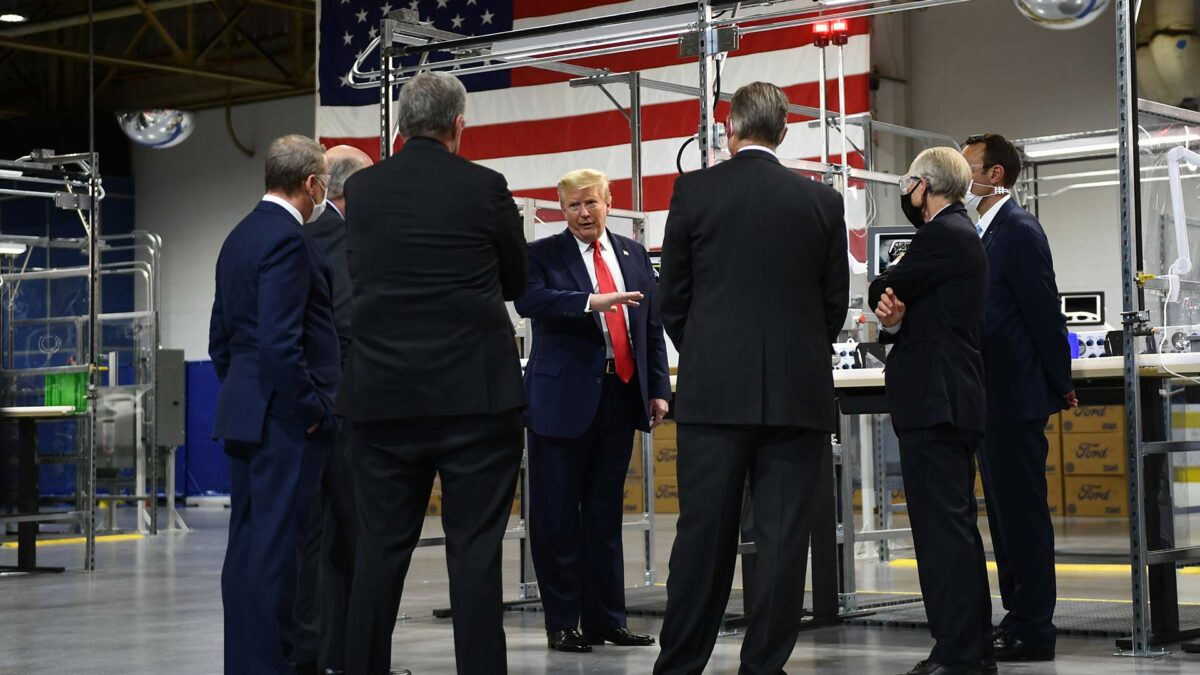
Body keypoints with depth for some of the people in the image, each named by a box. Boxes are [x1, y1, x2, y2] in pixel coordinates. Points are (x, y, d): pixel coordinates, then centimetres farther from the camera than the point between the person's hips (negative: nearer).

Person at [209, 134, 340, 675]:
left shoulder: (239, 237, 15)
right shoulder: (288, 239, -14)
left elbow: (221, 336, 19)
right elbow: (280, 341, -22)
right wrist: (310, 410, -14)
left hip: (243, 414, 10)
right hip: (284, 419, -10)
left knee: (247, 544, 12)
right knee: (278, 545, -7)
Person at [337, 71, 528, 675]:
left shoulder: (361, 189, 5)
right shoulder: (484, 188, -4)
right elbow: (517, 282, 9)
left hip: (382, 396, 3)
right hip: (475, 396, -3)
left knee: (380, 550, 8)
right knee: (474, 550, -1)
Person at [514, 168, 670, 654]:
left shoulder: (633, 255, 14)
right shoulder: (543, 254, 1)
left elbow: (653, 324, 14)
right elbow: (529, 299, -19)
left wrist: (658, 389, 8)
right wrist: (593, 301, -30)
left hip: (620, 394, 4)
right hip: (563, 397, -4)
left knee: (605, 513, 10)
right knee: (558, 515, 1)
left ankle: (605, 619, 17)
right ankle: (562, 622, 9)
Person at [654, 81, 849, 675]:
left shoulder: (694, 191, 0)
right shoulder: (822, 202, 4)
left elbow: (672, 297, 4)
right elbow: (835, 304, 9)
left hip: (714, 388, 0)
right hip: (799, 391, 1)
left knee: (703, 533, 3)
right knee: (783, 535, 3)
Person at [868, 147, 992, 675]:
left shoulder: (944, 236, -12)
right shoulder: (958, 234, 20)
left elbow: (882, 292, -12)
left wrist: (889, 292, 11)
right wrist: (895, 318, -4)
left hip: (934, 402, -11)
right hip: (949, 400, 11)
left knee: (942, 528, -11)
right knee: (955, 527, 14)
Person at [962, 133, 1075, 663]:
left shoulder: (1019, 232, -13)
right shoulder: (984, 233, 15)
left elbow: (1045, 313, -15)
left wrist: (1061, 386, -12)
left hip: (1018, 397, -10)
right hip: (993, 399, 10)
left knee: (1023, 513, -6)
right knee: (1006, 514, 14)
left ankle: (1032, 629, -1)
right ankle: (1019, 617, 21)